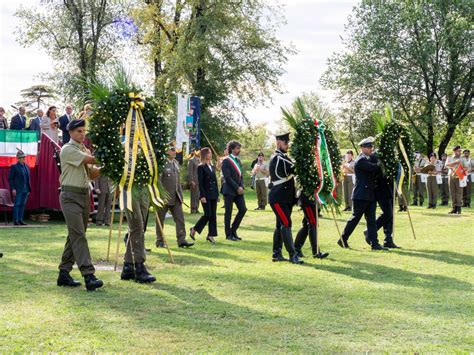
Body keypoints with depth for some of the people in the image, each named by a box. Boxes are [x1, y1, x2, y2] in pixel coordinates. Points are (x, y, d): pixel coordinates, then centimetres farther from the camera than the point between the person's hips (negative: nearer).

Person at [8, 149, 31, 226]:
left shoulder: (26, 166, 13)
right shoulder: (14, 167, -4)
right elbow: (10, 178, -5)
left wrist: (29, 189, 13)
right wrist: (13, 189, -12)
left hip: (25, 189, 6)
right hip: (17, 190, -6)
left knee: (22, 205, 7)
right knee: (17, 204, -5)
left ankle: (20, 220, 11)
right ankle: (15, 221, -3)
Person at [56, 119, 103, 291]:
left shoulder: (85, 150, 18)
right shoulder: (68, 149, -8)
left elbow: (92, 174, 17)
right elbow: (91, 159, -19)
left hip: (85, 195, 9)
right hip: (71, 196, -9)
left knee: (74, 236, 10)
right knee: (79, 235, -15)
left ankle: (64, 273, 16)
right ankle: (89, 276, -23)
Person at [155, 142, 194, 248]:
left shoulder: (176, 162, 12)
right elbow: (158, 181, -14)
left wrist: (181, 195, 15)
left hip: (175, 197, 7)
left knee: (180, 218, 0)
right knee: (161, 219, 5)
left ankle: (181, 240, -1)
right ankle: (160, 241, 15)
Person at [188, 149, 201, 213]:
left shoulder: (199, 160, 16)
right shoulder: (191, 160, -6)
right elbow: (190, 172, -11)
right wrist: (192, 181, -16)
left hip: (200, 181, 7)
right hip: (194, 181, -7)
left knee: (198, 196, 8)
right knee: (194, 195, -3)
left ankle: (196, 208, 14)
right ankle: (193, 209, 2)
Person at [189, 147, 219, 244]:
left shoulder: (212, 167, 14)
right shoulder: (201, 167, -7)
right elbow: (200, 182, -12)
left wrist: (217, 194, 13)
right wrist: (202, 196, -17)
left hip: (213, 195, 7)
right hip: (206, 195, -7)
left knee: (213, 215, 4)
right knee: (207, 214, -9)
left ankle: (211, 235, 8)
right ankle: (194, 230, 8)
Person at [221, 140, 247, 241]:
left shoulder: (238, 160, 14)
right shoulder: (226, 161, -9)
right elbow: (227, 177, -15)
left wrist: (241, 186, -1)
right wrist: (237, 188, -16)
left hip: (238, 190, 7)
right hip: (229, 190, -7)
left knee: (243, 209, 0)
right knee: (228, 213, 1)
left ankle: (233, 230, 15)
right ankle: (228, 234, 9)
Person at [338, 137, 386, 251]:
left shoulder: (368, 159, 16)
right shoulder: (360, 160, -13)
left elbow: (375, 171, 16)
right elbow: (374, 168, -23)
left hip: (370, 195, 9)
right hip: (361, 195, -9)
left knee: (371, 220, 4)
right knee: (355, 218, 0)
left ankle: (374, 243, 2)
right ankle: (343, 240, 12)